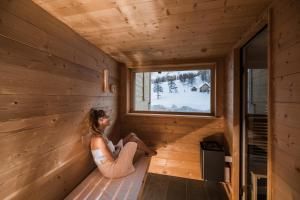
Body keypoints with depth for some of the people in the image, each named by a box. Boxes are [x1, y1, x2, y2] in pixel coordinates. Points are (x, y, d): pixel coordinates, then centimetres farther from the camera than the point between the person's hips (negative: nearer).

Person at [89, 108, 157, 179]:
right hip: (111, 170, -9)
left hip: (112, 163, 9)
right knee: (134, 139, -7)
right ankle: (150, 152, 19)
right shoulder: (98, 139, -28)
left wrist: (116, 147, 0)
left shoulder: (100, 135, 1)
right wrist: (118, 149, -7)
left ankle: (148, 151, 23)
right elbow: (112, 159, -23)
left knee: (132, 135, 5)